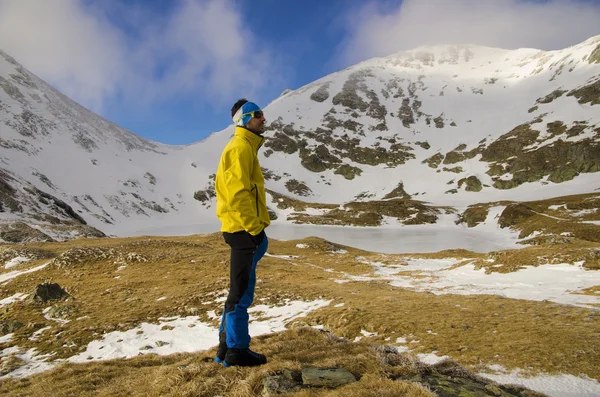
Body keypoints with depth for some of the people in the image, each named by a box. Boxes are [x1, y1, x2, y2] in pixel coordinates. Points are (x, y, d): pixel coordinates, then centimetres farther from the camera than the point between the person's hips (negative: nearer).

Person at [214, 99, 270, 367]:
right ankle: (236, 351, 11)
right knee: (242, 292, -1)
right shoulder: (241, 147, -12)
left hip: (243, 230, 11)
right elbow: (237, 193, -22)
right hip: (244, 230, -11)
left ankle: (227, 345, 27)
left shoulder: (246, 147, 20)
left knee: (241, 291, 16)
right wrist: (255, 227, -18)